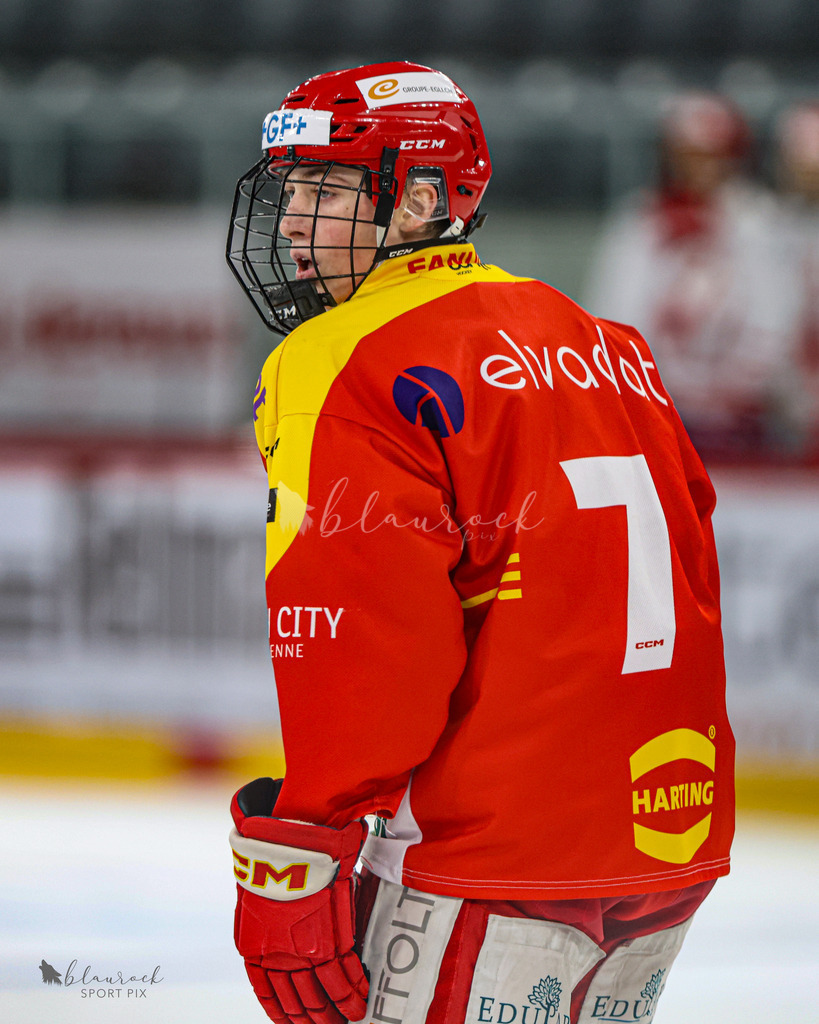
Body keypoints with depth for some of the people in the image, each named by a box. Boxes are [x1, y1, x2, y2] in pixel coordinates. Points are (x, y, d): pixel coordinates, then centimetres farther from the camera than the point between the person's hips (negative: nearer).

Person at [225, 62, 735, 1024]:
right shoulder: (610, 348, 17)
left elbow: (360, 637, -19)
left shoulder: (349, 364, -9)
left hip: (492, 861, -8)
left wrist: (290, 864, -19)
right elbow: (690, 593, 20)